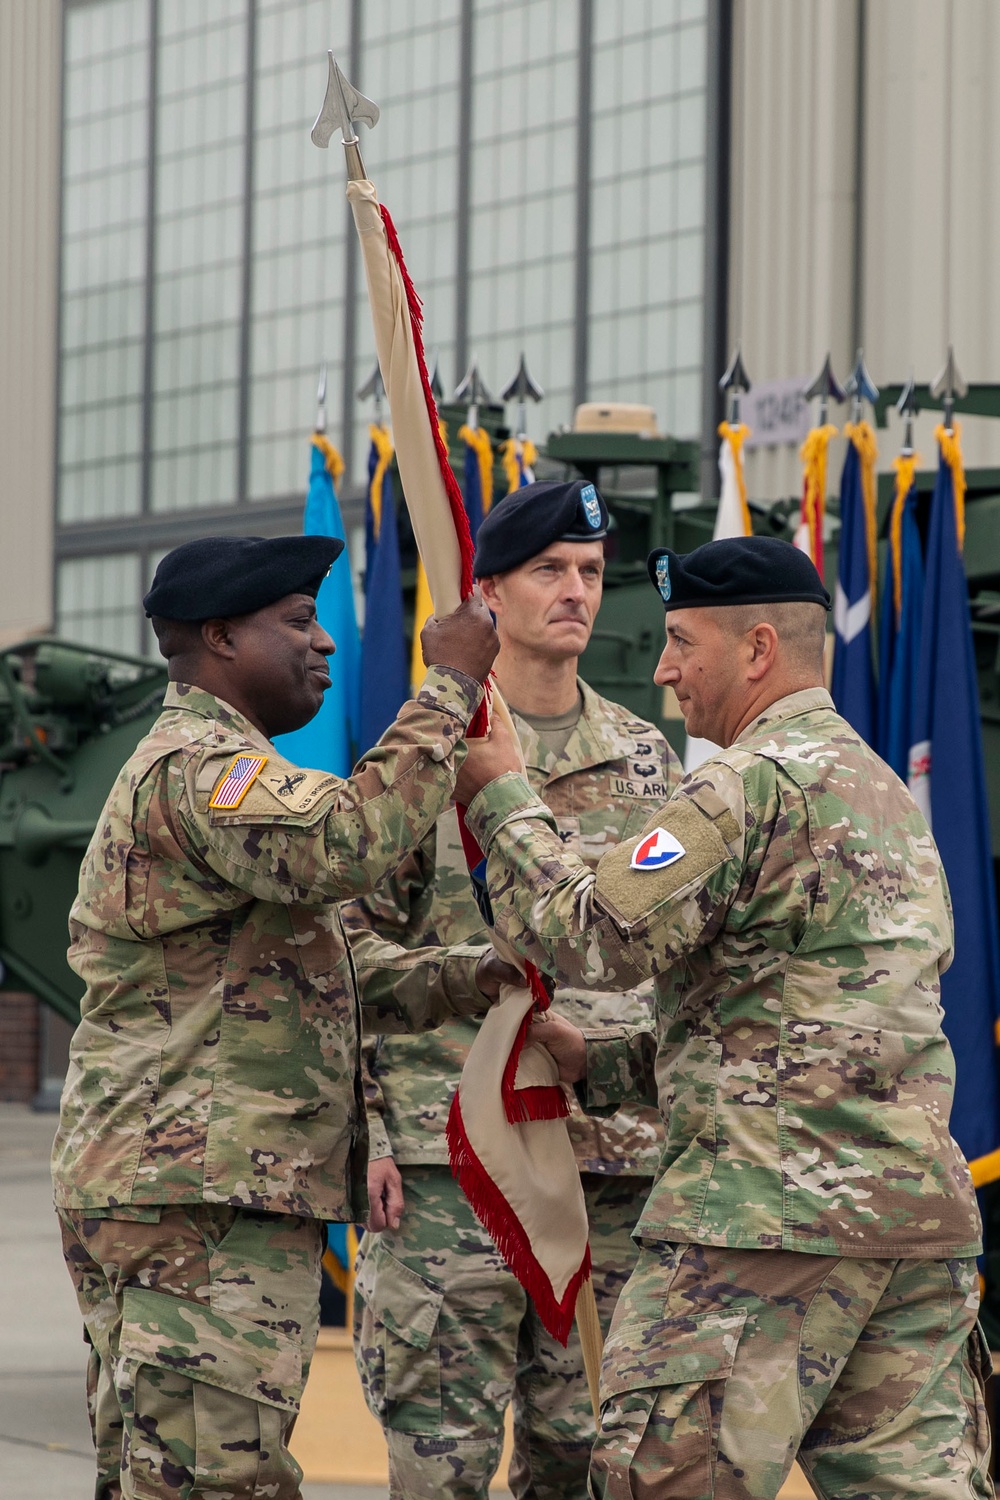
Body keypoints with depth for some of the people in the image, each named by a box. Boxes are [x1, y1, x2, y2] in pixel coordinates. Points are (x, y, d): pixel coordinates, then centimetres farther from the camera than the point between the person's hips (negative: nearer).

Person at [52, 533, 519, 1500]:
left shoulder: (217, 768, 25)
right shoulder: (195, 766, -11)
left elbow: (320, 966, 24)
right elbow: (341, 847, -30)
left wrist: (465, 982, 7)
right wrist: (447, 689, -21)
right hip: (196, 1200, -11)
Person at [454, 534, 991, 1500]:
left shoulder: (757, 780, -9)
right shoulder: (886, 788, 22)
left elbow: (594, 939, -13)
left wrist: (501, 801, 1)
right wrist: (601, 1065, 21)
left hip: (773, 1205, -9)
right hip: (922, 1211, 9)